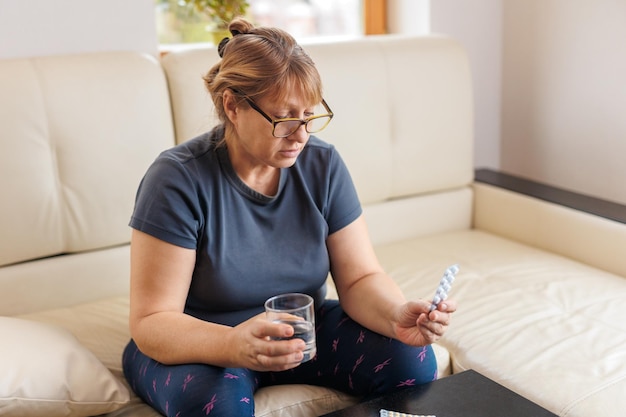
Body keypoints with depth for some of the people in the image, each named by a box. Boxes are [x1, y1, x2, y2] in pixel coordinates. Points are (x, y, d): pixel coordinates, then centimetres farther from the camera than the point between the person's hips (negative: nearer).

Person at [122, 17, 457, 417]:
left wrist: (397, 316, -28)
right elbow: (151, 323, -21)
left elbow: (361, 278, -5)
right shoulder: (179, 179, -20)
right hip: (199, 348, -4)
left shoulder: (323, 165, -7)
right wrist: (234, 346, -41)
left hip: (303, 331, 4)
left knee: (414, 361, -17)